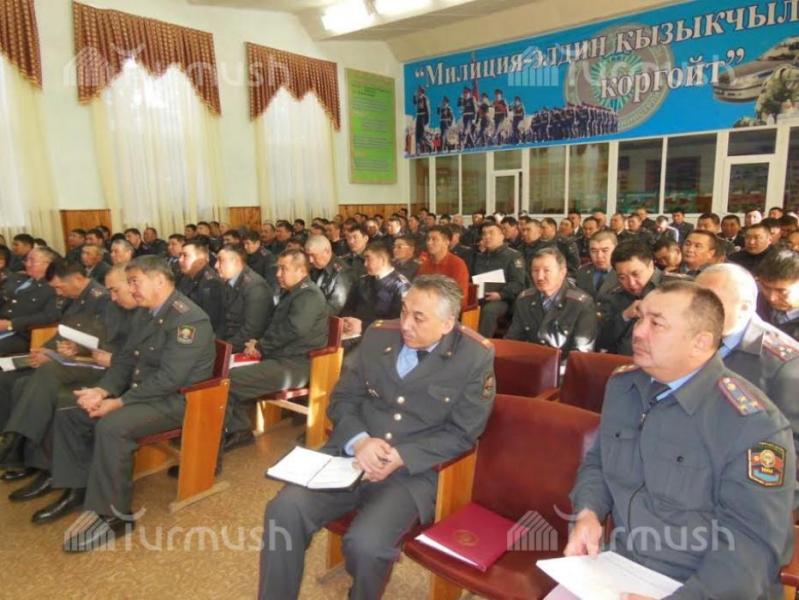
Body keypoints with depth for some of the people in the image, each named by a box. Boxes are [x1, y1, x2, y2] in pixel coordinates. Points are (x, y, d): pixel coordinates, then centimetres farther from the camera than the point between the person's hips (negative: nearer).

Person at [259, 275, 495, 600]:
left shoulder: (476, 358, -7)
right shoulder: (378, 336, 3)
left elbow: (461, 434, -6)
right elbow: (342, 399, 7)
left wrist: (400, 457, -19)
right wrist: (359, 441, -15)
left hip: (414, 470, -3)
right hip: (351, 455, 4)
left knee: (365, 542, -26)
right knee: (284, 510, -19)